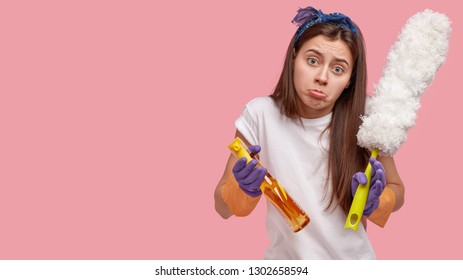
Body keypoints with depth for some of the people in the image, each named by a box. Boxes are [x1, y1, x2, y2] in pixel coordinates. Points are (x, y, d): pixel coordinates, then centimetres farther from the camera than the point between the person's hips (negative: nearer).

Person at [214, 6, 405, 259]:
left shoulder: (363, 120, -16)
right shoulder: (260, 114, -17)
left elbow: (396, 190, 0)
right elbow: (222, 207, -11)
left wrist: (373, 203, -20)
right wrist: (244, 188, -31)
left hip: (352, 258, 0)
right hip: (285, 257, 0)